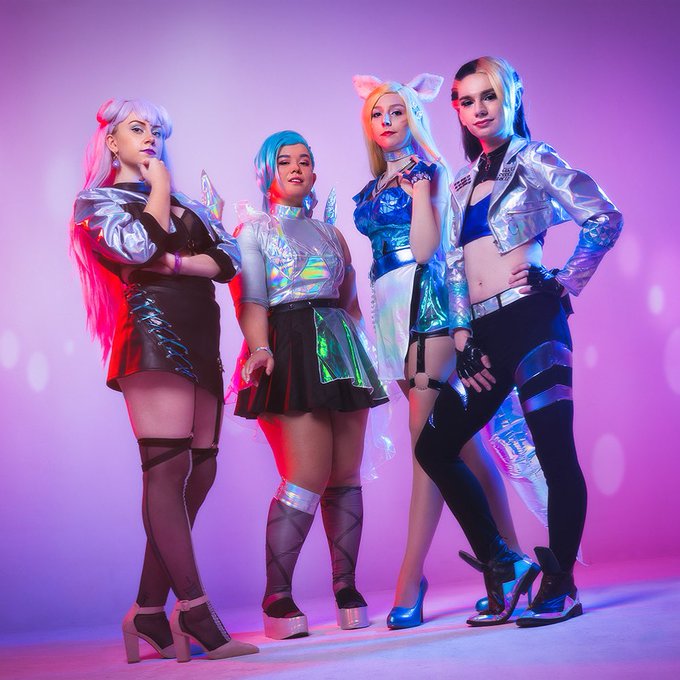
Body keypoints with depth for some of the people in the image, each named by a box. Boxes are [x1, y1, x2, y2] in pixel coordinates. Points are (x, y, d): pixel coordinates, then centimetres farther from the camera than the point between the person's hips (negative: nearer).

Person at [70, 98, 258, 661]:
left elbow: (228, 259, 11)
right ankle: (194, 610, -19)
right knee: (169, 468, -15)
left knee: (199, 472, -1)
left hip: (201, 339, 7)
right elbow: (138, 245, -11)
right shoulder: (98, 198, 10)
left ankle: (149, 613, 4)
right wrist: (159, 185, 5)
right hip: (152, 329, -6)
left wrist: (174, 262, -6)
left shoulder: (187, 204, 27)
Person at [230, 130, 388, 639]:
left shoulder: (331, 233, 22)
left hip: (341, 349, 5)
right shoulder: (252, 230, 9)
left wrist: (359, 357, 16)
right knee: (308, 477, -15)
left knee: (346, 474, 0)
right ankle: (277, 597, -8)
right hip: (290, 350, -5)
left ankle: (346, 588, 7)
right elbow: (250, 299, -5)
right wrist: (260, 348, -21)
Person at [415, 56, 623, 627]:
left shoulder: (532, 160, 2)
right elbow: (456, 269, 17)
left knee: (555, 450, -8)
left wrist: (566, 286, -6)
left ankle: (561, 585, 5)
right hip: (484, 333, 7)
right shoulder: (463, 183, 20)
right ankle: (499, 569, 14)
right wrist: (464, 339, 7)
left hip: (530, 322, -7)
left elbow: (605, 219, -6)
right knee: (435, 447, 5)